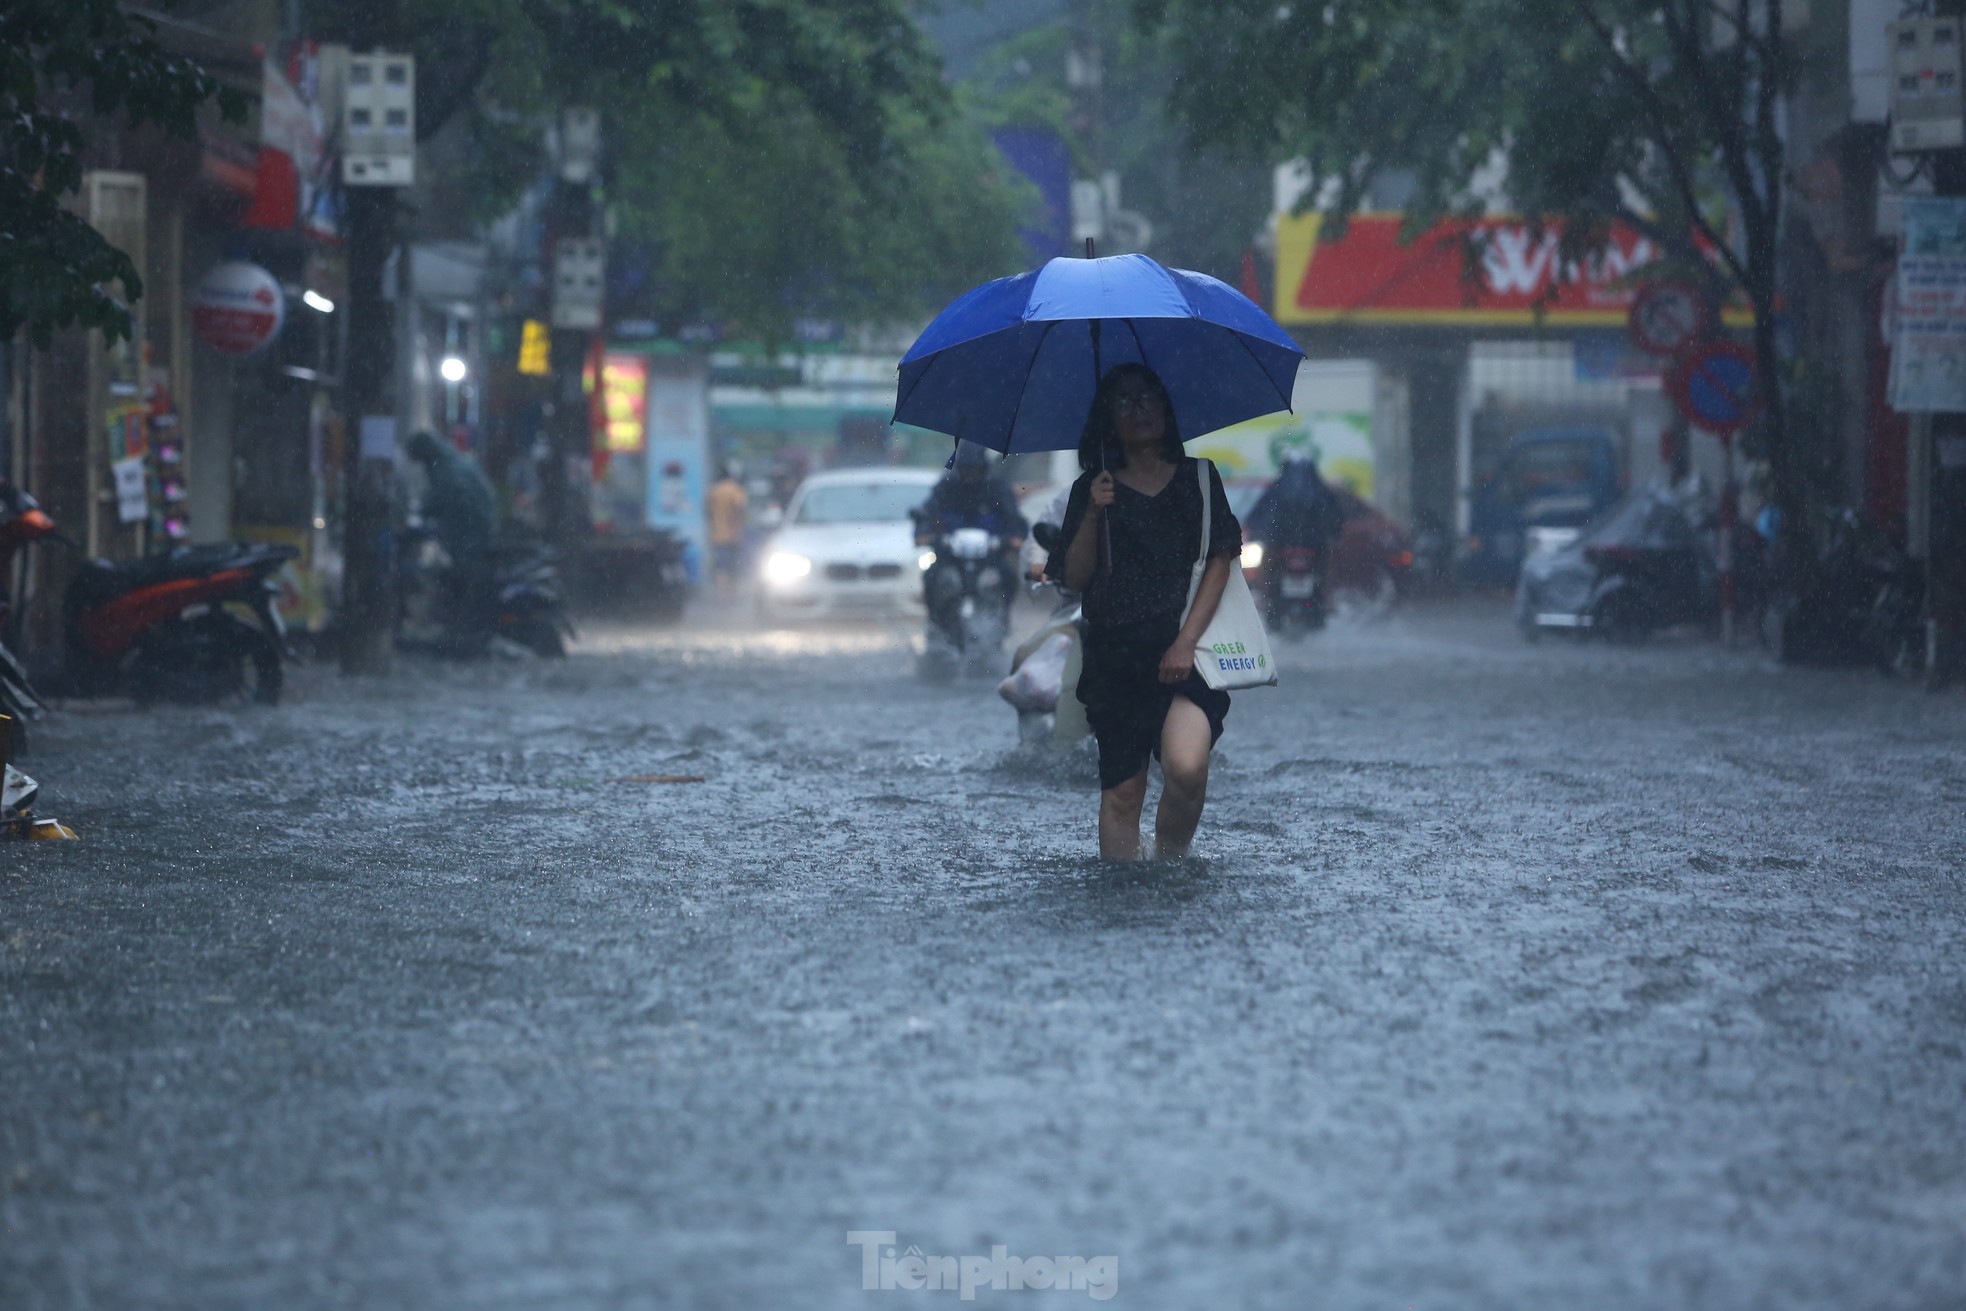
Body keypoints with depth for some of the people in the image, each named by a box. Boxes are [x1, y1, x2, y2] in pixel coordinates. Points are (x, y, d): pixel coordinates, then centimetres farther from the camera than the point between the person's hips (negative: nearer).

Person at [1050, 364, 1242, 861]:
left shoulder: (1197, 478, 11)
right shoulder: (1093, 488, 12)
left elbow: (1219, 561, 3)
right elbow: (1074, 578, 5)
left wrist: (1186, 641, -8)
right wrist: (1093, 514, -11)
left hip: (1184, 649, -1)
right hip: (1115, 655, 1)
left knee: (1186, 766, -23)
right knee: (1121, 791, 0)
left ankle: (1171, 855, 1)